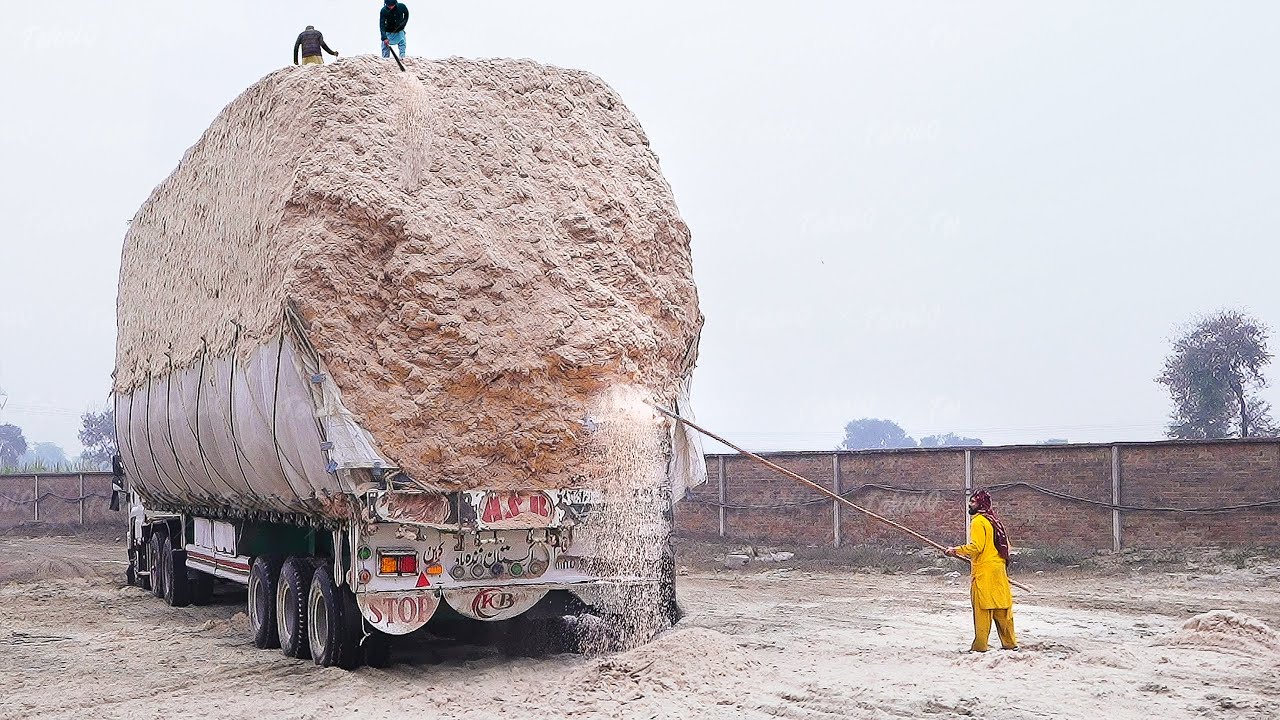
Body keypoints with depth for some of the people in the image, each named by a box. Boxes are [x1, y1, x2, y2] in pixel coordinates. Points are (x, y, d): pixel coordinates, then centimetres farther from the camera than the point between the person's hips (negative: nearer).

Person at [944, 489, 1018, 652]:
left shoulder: (978, 521, -11)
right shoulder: (994, 520, 16)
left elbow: (976, 546, -21)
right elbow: (1005, 545, 19)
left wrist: (955, 551, -13)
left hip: (984, 571, -9)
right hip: (999, 570, 9)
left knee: (982, 610, -5)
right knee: (1002, 608, 11)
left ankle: (980, 645, -4)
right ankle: (1009, 643, 15)